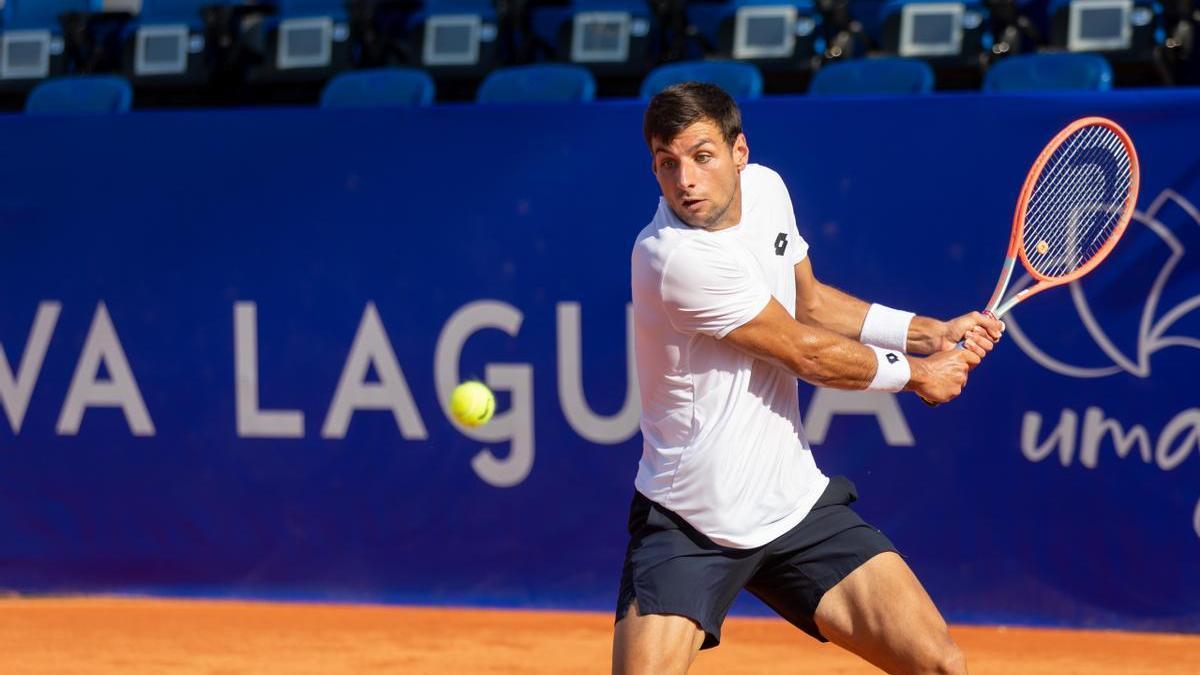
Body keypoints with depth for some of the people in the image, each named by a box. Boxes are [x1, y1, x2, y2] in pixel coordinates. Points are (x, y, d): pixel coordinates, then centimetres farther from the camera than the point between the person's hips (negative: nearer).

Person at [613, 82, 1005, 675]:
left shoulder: (764, 188, -1)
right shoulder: (675, 256, -25)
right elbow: (806, 353, -15)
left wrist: (928, 334, 7)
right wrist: (912, 373, 0)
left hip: (797, 505, 6)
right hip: (685, 527, -6)